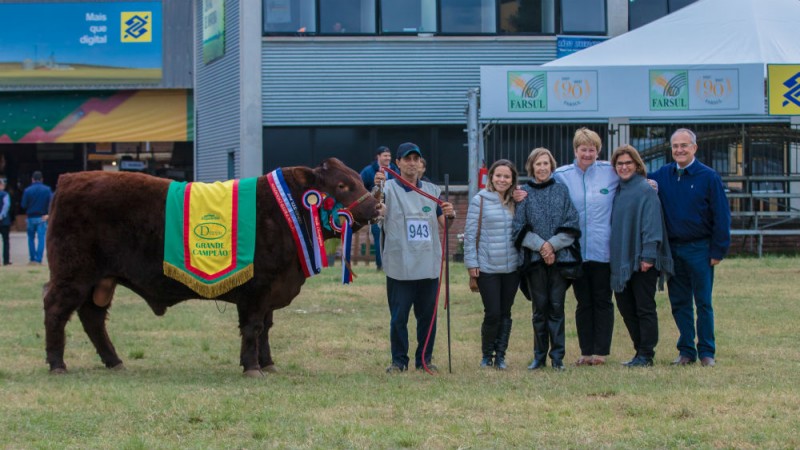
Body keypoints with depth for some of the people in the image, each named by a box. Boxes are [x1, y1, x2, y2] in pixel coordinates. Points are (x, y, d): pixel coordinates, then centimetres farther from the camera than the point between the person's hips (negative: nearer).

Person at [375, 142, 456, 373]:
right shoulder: (389, 189, -1)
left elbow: (443, 224, 14)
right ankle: (399, 360, 9)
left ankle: (424, 359, 18)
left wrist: (449, 215, -10)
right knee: (398, 317, -1)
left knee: (428, 316, 8)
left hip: (429, 265, 4)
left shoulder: (432, 191, 13)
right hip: (400, 266, -4)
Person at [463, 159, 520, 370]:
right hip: (487, 268, -4)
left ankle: (500, 355, 17)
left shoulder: (516, 201, 7)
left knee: (505, 313, 8)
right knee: (493, 313, -5)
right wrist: (471, 262, -5)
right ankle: (487, 355, 13)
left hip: (512, 267, 4)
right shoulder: (480, 200, -4)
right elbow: (470, 233, -3)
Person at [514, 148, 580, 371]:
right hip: (534, 258, 0)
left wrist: (553, 245, -9)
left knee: (556, 306, -2)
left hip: (560, 257, 0)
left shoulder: (562, 191, 7)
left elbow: (572, 225, 3)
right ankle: (539, 356, 8)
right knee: (540, 308, 2)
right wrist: (540, 245, -11)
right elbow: (519, 228, 1)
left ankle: (557, 357, 2)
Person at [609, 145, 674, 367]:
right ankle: (641, 351, 18)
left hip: (642, 260, -8)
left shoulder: (645, 190, -9)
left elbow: (651, 224, -15)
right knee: (626, 307, 10)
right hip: (622, 260, 8)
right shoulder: (618, 190, 14)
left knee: (644, 307, -2)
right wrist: (615, 256, 12)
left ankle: (646, 355, 2)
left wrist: (648, 255, -20)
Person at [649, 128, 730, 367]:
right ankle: (686, 351, 14)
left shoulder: (708, 177, -5)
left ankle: (706, 352, 7)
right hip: (672, 247, 4)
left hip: (699, 249, -4)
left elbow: (721, 216, -4)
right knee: (679, 303, 7)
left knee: (703, 303, 0)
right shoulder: (662, 175, 5)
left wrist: (718, 250, -8)